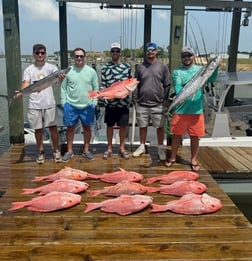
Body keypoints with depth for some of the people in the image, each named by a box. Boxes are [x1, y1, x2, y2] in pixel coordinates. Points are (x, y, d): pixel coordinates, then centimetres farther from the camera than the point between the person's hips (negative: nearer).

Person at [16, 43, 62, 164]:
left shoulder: (51, 67, 3)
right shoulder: (28, 70, 5)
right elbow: (26, 84, -8)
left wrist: (61, 77, -39)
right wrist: (21, 92, -30)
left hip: (49, 103, -1)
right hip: (34, 104, 1)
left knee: (53, 127, 3)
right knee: (38, 129, 8)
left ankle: (56, 151, 19)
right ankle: (41, 152, 23)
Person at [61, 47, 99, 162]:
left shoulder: (91, 71, 1)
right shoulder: (68, 71, 0)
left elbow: (96, 88, 4)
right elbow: (63, 87, 3)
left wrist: (94, 102, -2)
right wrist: (64, 102, -2)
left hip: (87, 106, 1)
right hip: (70, 105, 0)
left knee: (87, 127, 9)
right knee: (70, 127, 7)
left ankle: (86, 150, 23)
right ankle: (69, 151, 19)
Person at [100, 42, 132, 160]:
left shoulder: (127, 66, 4)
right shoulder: (105, 67, 2)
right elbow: (103, 85, 2)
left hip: (123, 102, 0)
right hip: (110, 102, 0)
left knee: (123, 126, 8)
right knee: (110, 126, 10)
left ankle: (122, 148, 24)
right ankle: (109, 148, 24)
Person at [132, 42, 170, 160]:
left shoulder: (163, 66, 2)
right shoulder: (140, 67, 7)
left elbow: (167, 85, 1)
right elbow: (136, 85, 7)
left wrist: (165, 99, -5)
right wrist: (135, 100, 2)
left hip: (158, 104, -2)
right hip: (142, 103, 2)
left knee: (160, 126, 5)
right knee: (142, 126, 11)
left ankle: (161, 148, 19)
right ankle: (142, 146, 26)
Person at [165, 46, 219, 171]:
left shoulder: (200, 70, 6)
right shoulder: (177, 72, 1)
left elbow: (211, 79, -10)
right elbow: (177, 87, -13)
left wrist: (215, 67, -27)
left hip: (196, 110, 1)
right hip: (180, 110, -1)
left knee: (195, 136, 9)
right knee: (177, 134, 10)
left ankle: (194, 160, 25)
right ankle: (172, 157, 27)